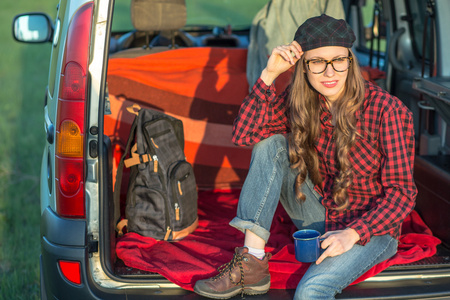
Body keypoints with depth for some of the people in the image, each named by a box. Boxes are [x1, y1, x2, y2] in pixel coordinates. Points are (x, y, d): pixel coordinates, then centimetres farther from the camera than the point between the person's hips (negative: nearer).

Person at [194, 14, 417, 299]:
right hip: (319, 216, 6)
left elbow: (402, 193, -17)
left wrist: (352, 233, -30)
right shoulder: (299, 100, -6)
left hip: (371, 227, -6)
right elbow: (244, 133, -13)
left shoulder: (386, 111, -20)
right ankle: (252, 263, -19)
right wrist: (270, 73, -21)